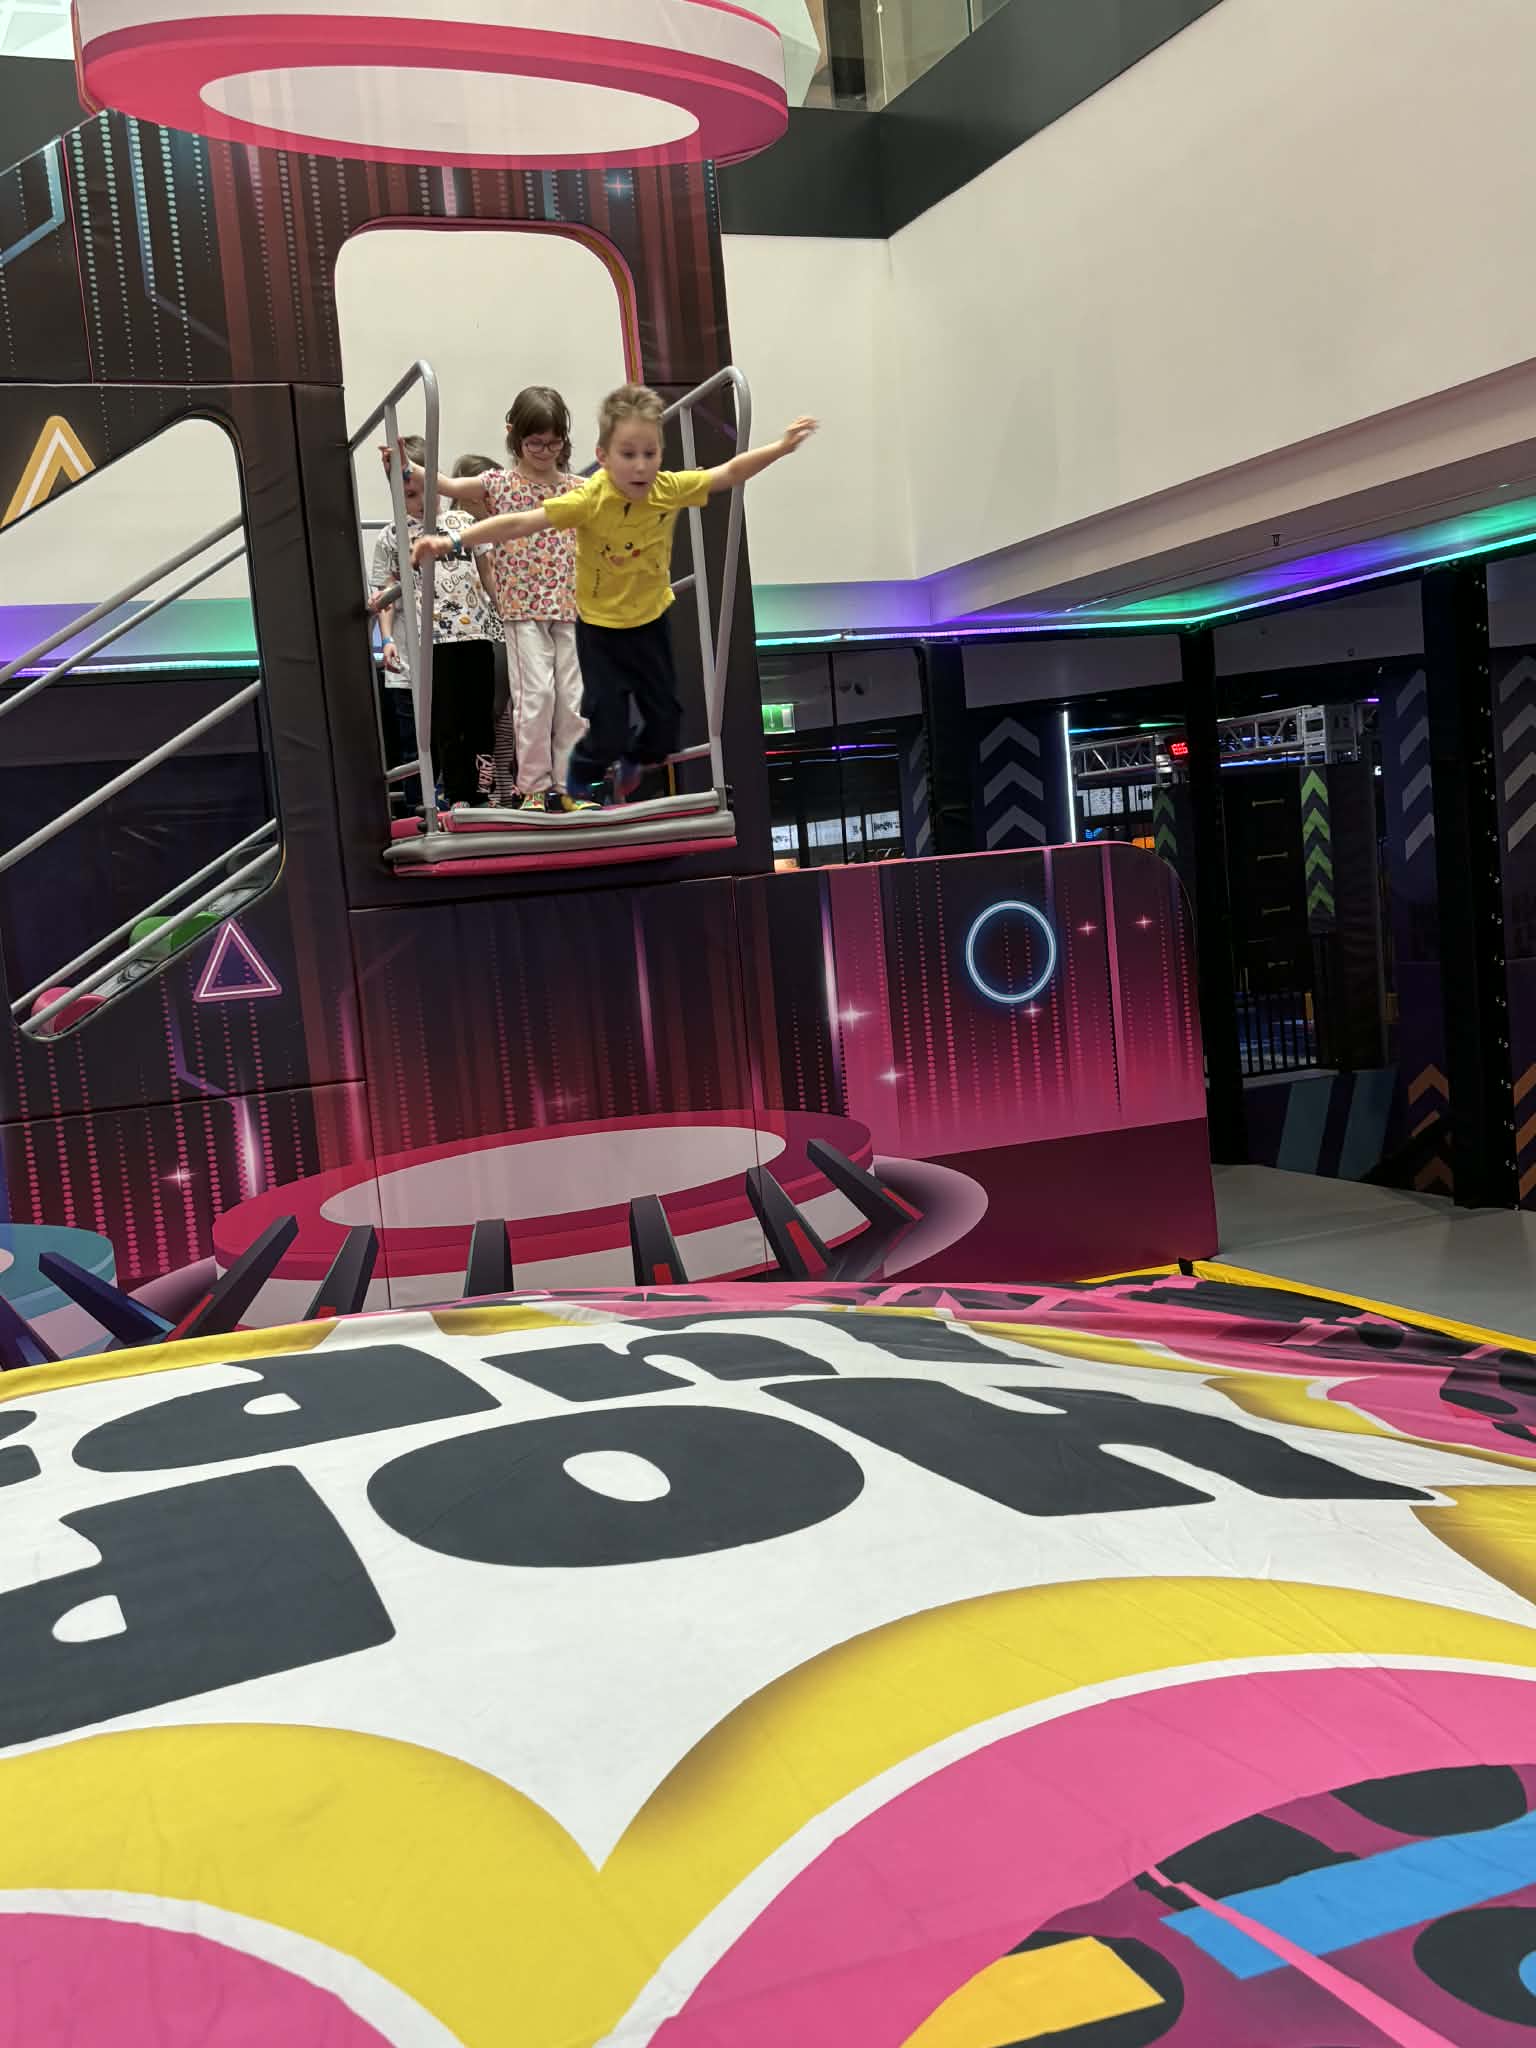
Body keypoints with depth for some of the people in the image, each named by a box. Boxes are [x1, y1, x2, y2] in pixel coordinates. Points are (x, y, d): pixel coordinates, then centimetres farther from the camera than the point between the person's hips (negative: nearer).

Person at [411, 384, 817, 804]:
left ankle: (631, 766, 46)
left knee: (666, 717, 14)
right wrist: (454, 541, -40)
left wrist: (780, 448, -5)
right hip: (601, 628, -4)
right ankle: (577, 791, 23)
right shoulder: (590, 500, -28)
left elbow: (730, 472, -3)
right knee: (607, 729, -6)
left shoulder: (671, 489, -16)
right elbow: (520, 523, -32)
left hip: (652, 622, 5)